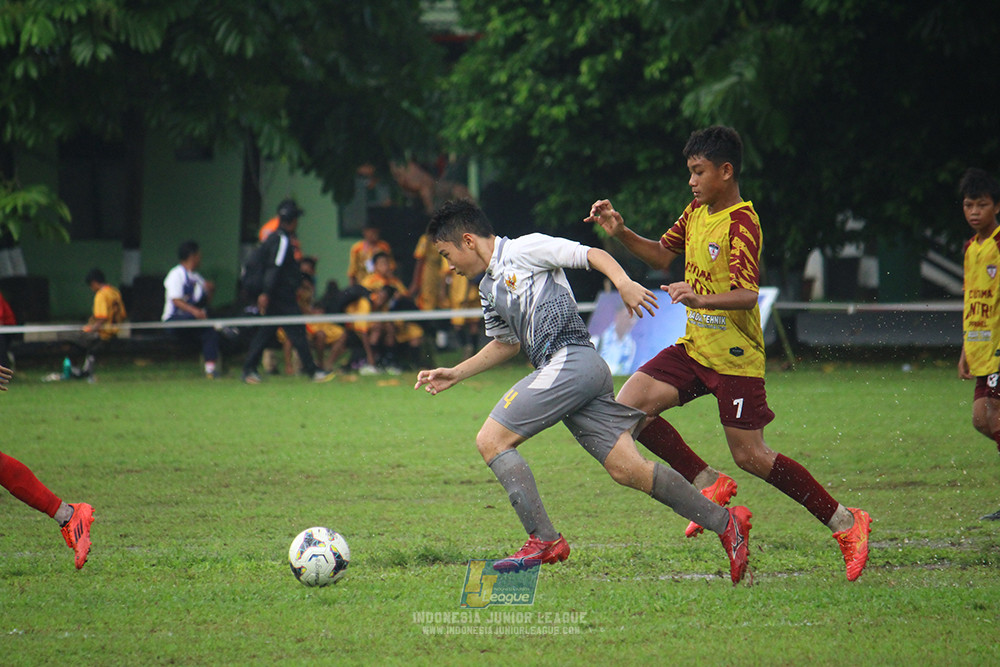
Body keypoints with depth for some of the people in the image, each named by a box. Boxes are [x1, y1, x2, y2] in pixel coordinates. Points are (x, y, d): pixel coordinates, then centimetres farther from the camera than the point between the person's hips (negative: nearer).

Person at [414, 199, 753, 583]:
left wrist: (624, 283, -22)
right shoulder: (489, 290, 27)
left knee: (491, 440, -10)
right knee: (626, 469, -1)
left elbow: (594, 255, -5)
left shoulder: (524, 250, 1)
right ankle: (725, 523, -1)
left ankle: (543, 540, -15)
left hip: (570, 360, -9)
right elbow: (507, 344, 41)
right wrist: (454, 375, 37)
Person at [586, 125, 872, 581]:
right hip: (694, 347, 8)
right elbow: (663, 255, 24)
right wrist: (620, 232, 8)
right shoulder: (696, 213, 8)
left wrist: (698, 298, -46)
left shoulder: (741, 223, -18)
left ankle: (846, 523, 3)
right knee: (628, 407, -6)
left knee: (749, 455, -9)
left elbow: (747, 295, -29)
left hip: (734, 356, -8)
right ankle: (709, 486, 6)